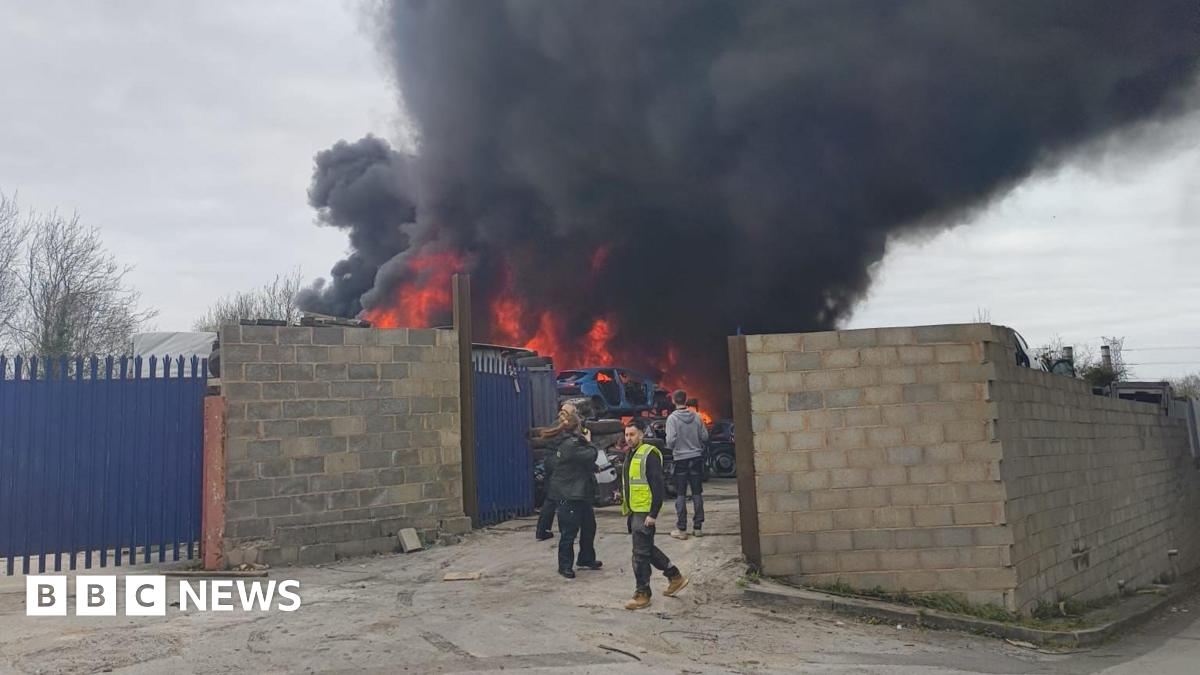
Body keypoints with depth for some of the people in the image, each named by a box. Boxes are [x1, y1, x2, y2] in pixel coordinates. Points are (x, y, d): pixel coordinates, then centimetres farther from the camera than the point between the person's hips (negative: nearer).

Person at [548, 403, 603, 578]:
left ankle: (586, 559, 33)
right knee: (569, 531, -1)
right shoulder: (570, 444, -21)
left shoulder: (575, 440, 12)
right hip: (570, 496, -10)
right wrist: (589, 442, -8)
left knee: (589, 527, 19)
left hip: (582, 493, 10)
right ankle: (565, 565, 9)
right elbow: (591, 456, -24)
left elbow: (587, 463, 19)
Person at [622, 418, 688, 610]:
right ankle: (675, 577, 32)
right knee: (647, 549, 17)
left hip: (645, 512, -10)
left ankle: (642, 594, 7)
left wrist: (653, 514, -21)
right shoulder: (632, 454, 15)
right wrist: (627, 507, 22)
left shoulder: (649, 454, -15)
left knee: (641, 553, -4)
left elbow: (658, 486, -18)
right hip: (634, 511, 10)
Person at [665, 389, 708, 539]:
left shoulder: (672, 418, -11)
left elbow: (671, 439, -18)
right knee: (697, 493, 10)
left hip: (680, 459, -3)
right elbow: (705, 436, 2)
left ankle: (681, 529, 4)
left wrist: (670, 448, 3)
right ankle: (697, 527, 14)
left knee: (680, 495, 3)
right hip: (696, 458, 3)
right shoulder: (696, 417, 0)